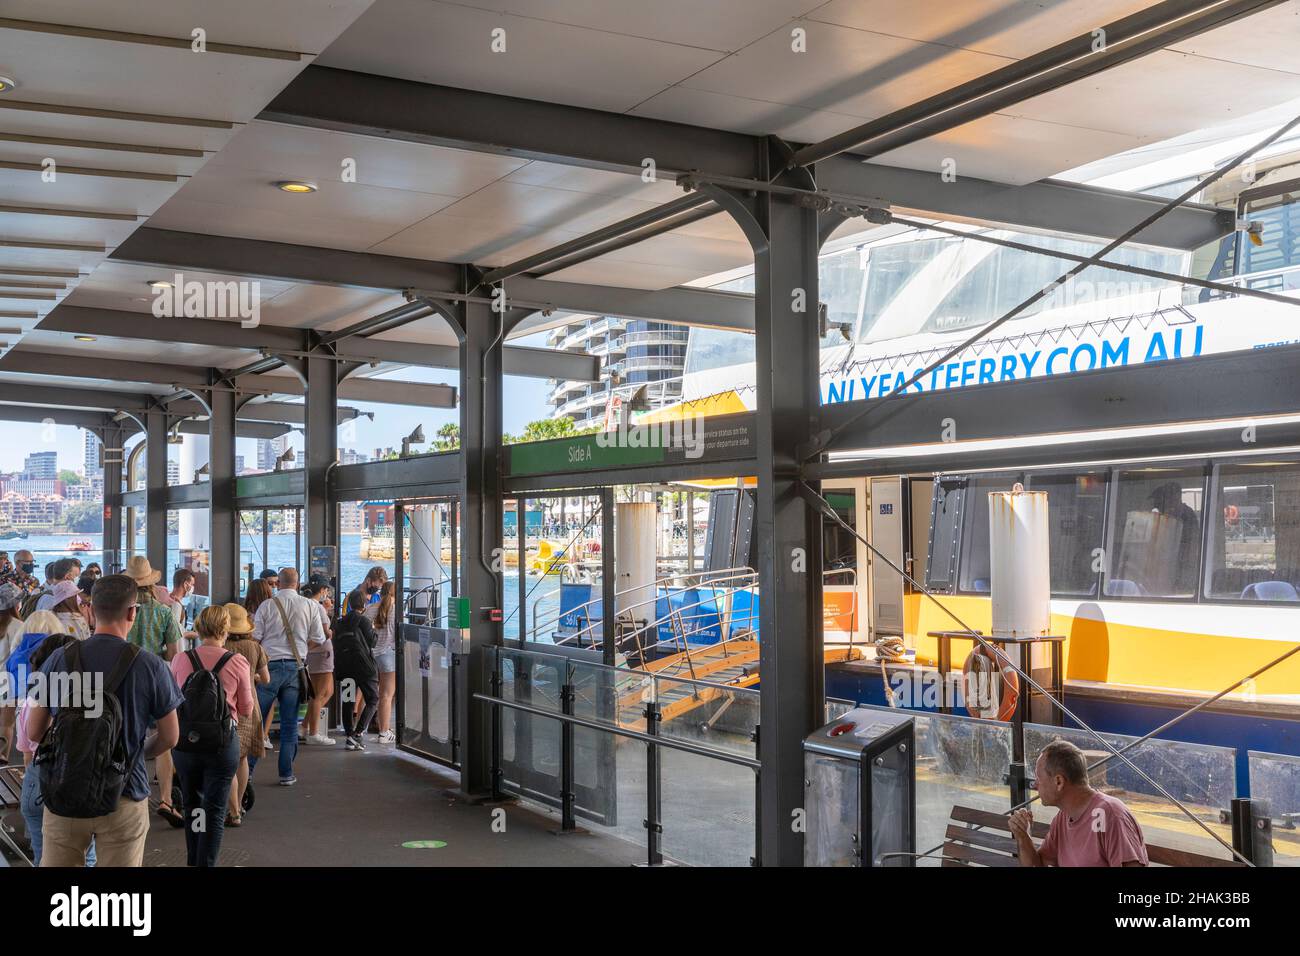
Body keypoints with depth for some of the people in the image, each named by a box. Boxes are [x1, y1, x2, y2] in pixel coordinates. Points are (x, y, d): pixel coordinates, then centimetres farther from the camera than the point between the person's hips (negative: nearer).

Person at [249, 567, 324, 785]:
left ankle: (247, 769, 8)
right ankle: (286, 774, 9)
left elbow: (254, 637, -4)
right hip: (295, 666, 2)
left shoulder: (267, 606, -5)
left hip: (270, 664, -2)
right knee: (290, 724, 7)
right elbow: (318, 639, 4)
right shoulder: (309, 606, 0)